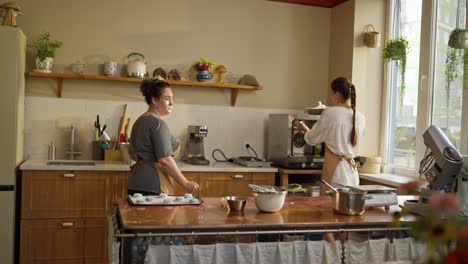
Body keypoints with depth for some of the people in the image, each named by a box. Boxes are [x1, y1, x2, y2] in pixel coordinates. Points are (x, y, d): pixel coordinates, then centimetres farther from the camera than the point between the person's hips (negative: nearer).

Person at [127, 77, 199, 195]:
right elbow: (165, 159, -20)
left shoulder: (139, 121, 15)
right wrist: (185, 184, -15)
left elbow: (132, 153, 24)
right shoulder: (158, 123, -13)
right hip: (152, 186, -9)